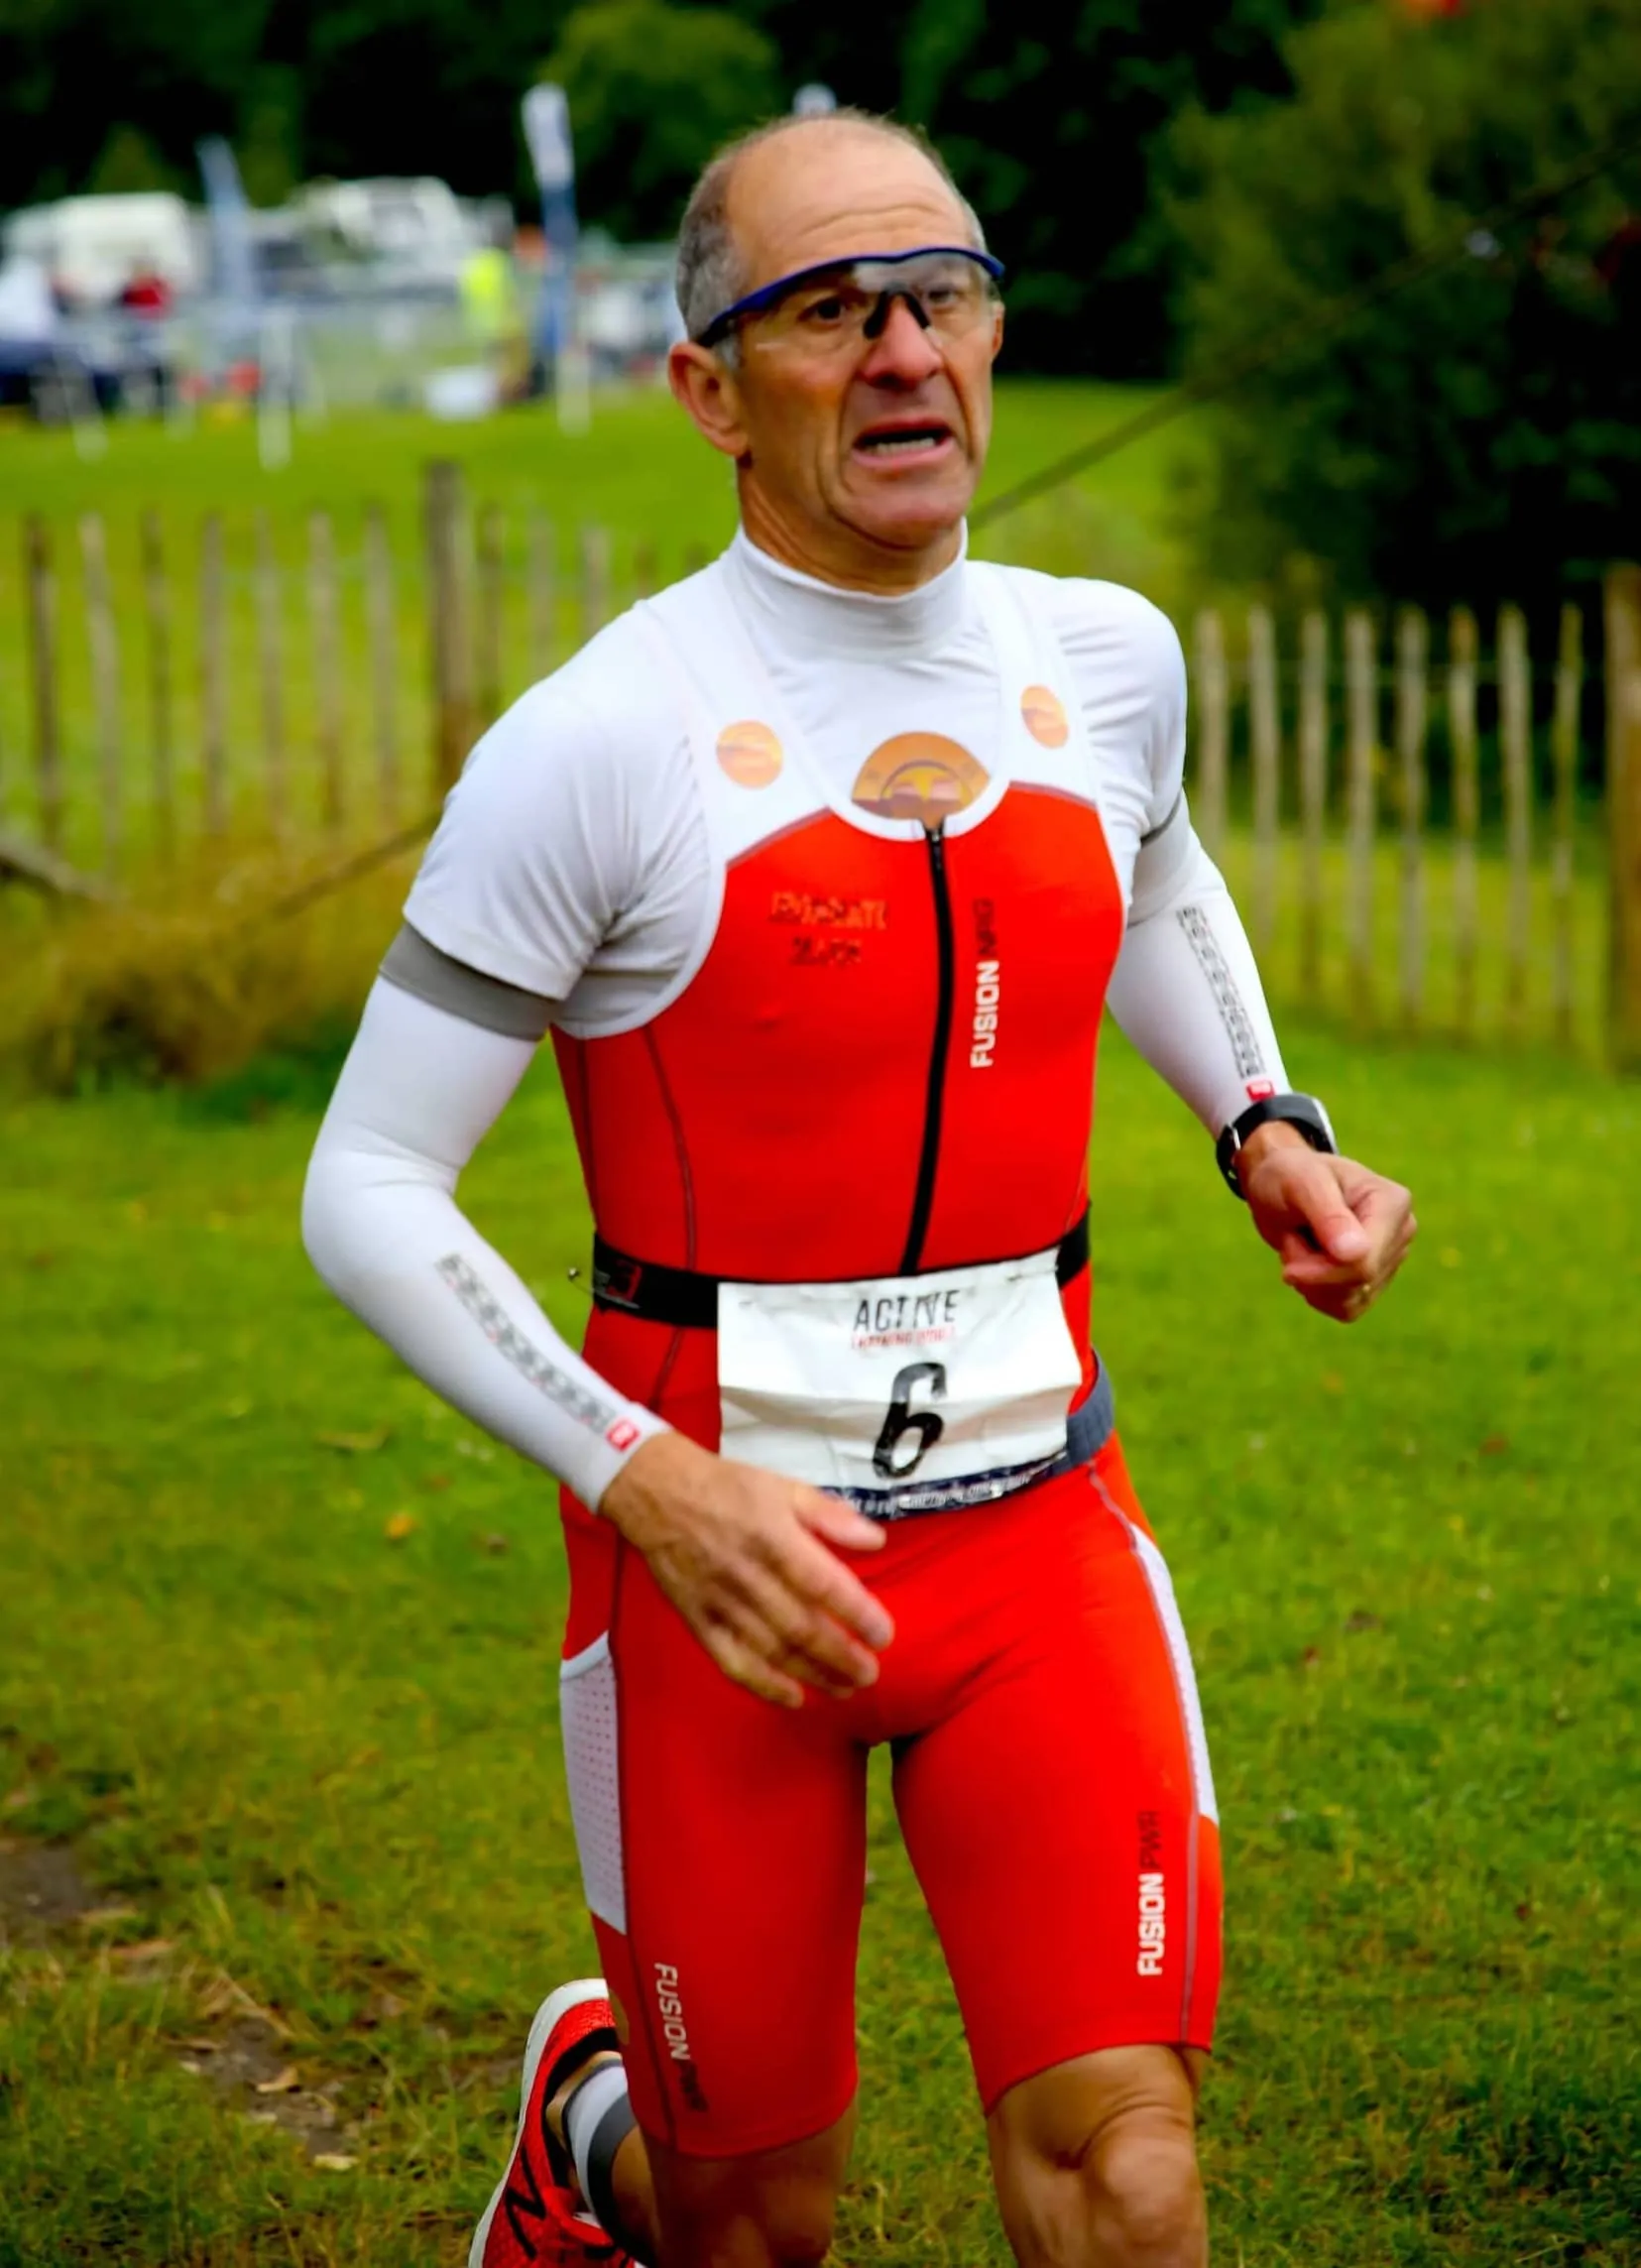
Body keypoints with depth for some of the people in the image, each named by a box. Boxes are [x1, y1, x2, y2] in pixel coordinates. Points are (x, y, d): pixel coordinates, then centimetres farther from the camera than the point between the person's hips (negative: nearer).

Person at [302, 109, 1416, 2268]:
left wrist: (1265, 1132, 10)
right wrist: (651, 1488, -20)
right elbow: (367, 1192, -11)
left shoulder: (1106, 660, 3)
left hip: (1040, 1518, 3)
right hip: (722, 1545, -3)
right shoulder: (599, 742, -14)